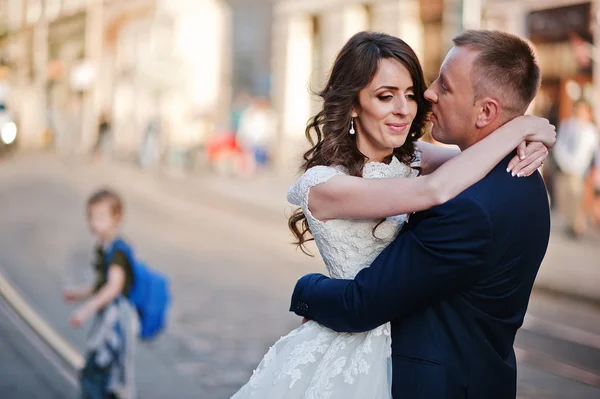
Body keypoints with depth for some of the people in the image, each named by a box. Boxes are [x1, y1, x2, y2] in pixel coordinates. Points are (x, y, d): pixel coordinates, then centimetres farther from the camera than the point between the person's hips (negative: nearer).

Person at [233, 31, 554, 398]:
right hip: (355, 352, -6)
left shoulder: (412, 158, -1)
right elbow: (434, 190, -33)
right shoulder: (322, 184, -22)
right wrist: (520, 128, -27)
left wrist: (532, 147, -26)